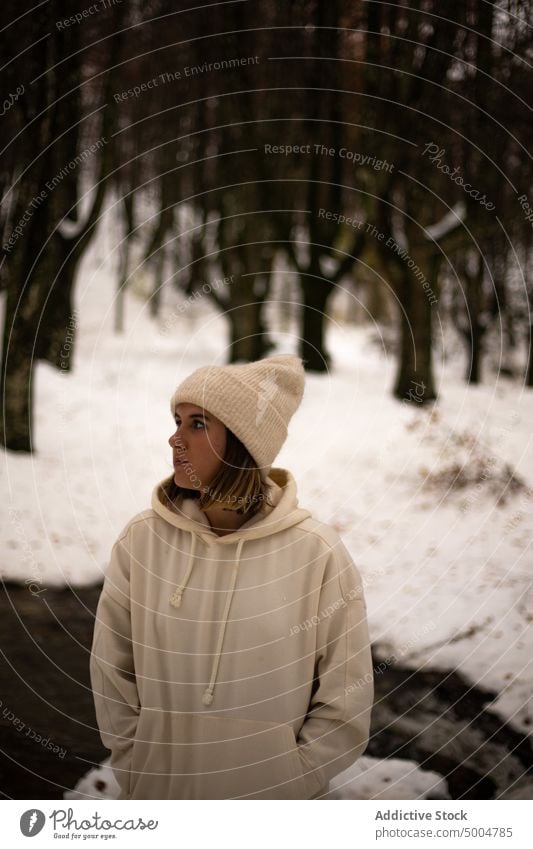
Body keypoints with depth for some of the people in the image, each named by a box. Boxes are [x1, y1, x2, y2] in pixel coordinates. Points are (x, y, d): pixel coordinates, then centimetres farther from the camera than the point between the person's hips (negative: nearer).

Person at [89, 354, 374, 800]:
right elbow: (112, 673, 0)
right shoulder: (142, 540, -8)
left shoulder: (317, 552, -14)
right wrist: (137, 774, -3)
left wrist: (285, 783, -9)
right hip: (159, 794, 2)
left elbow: (345, 699, -8)